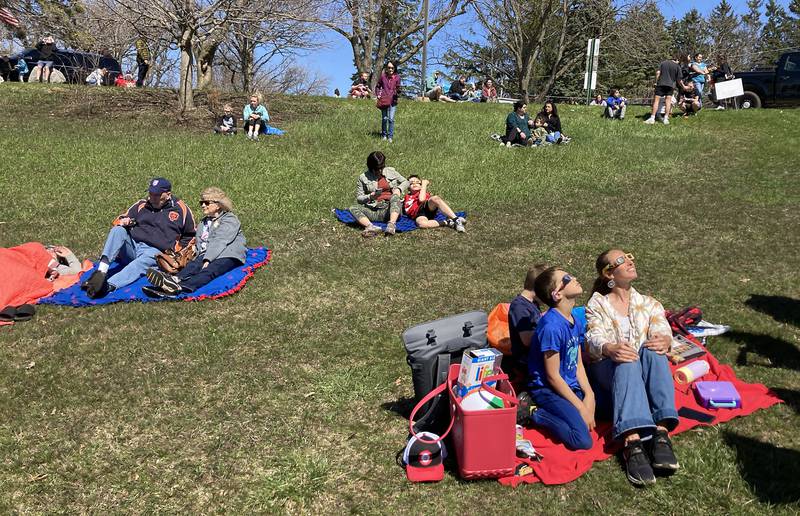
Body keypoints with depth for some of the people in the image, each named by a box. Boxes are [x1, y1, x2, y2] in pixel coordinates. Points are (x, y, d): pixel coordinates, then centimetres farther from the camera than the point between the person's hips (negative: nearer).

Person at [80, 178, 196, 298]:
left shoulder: (181, 209, 9)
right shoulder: (142, 204, 17)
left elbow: (190, 235, 16)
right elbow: (121, 219, 23)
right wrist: (122, 221, -3)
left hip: (154, 251, -4)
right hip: (131, 245, 4)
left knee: (142, 262, -37)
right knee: (118, 230, -25)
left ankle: (109, 286, -60)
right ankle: (101, 272, -42)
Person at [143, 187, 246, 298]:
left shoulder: (230, 220, 6)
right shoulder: (203, 223, 32)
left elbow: (219, 242, -9)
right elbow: (200, 243, 19)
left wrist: (208, 259, -21)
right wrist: (202, 257, -3)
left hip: (229, 254, -6)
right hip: (207, 255, 6)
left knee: (209, 270, -35)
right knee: (192, 265, -27)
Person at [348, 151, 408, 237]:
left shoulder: (390, 171, 14)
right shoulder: (363, 178, 8)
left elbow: (406, 182, 23)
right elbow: (359, 198, 8)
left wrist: (398, 189, 0)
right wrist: (370, 197, -13)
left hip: (391, 208, 0)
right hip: (375, 212, 0)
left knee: (395, 197, -32)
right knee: (353, 208, -24)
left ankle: (392, 225, -52)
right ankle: (371, 227, -49)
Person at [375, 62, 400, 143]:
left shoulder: (397, 77, 2)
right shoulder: (383, 76, 4)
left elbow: (398, 88, 3)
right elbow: (377, 87, 16)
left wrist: (398, 91, -18)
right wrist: (378, 94, 3)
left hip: (393, 101, -1)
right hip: (384, 100, 1)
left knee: (391, 119, -5)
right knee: (384, 118, 5)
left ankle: (390, 136, 4)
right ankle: (384, 135, 20)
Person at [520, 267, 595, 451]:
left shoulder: (576, 322, 5)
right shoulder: (552, 326, -23)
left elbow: (578, 364, 9)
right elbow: (553, 377, -18)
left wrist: (589, 395, -5)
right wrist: (580, 407, -13)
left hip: (570, 386, 9)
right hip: (548, 390, -9)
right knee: (583, 441, -21)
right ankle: (534, 412, -5)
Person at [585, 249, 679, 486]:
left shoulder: (649, 304, 21)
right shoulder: (597, 305, 11)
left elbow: (662, 330, 0)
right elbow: (594, 338, -8)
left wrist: (664, 340, -26)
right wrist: (609, 349, -33)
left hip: (643, 369, 2)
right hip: (606, 369, -2)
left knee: (652, 351, -32)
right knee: (626, 362, -37)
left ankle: (661, 432, -44)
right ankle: (632, 442, -54)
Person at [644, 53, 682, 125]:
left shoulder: (663, 63, 10)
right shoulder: (677, 66, 6)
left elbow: (658, 73, -1)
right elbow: (678, 79, 7)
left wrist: (656, 82, 7)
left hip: (660, 84, 0)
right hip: (670, 85, 0)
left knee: (656, 100, -1)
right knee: (668, 101, 3)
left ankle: (652, 118, -7)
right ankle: (666, 119, -3)